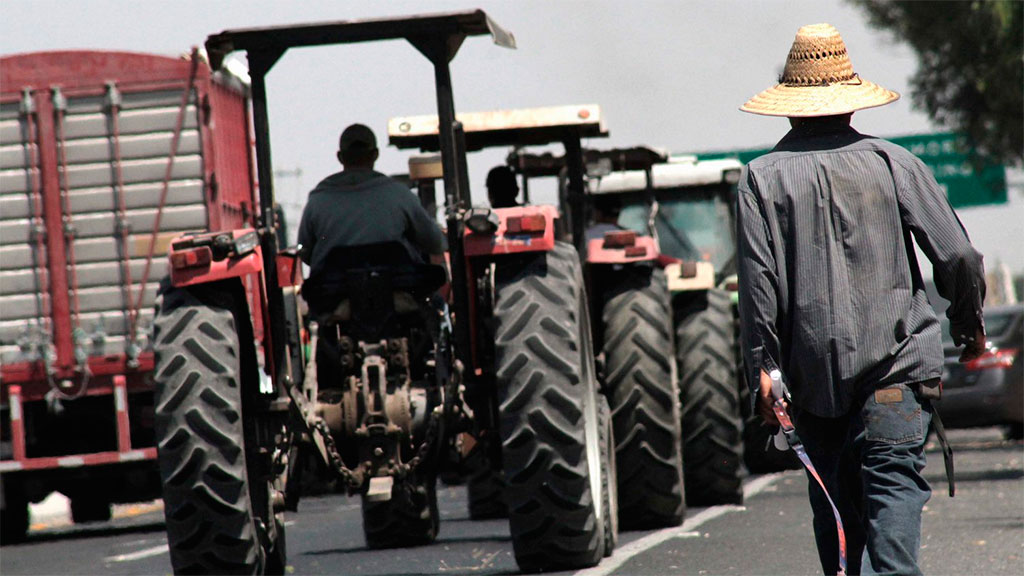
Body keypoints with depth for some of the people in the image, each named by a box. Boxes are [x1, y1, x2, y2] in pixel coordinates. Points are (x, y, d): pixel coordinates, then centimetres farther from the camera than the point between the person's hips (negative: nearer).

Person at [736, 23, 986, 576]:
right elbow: (956, 254, 1)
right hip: (896, 362, -1)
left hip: (812, 370, 1)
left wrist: (762, 367, -5)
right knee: (894, 487, -7)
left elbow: (757, 280, -6)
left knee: (834, 504, 10)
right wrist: (970, 325, 16)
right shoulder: (892, 162, 2)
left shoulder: (761, 178, 2)